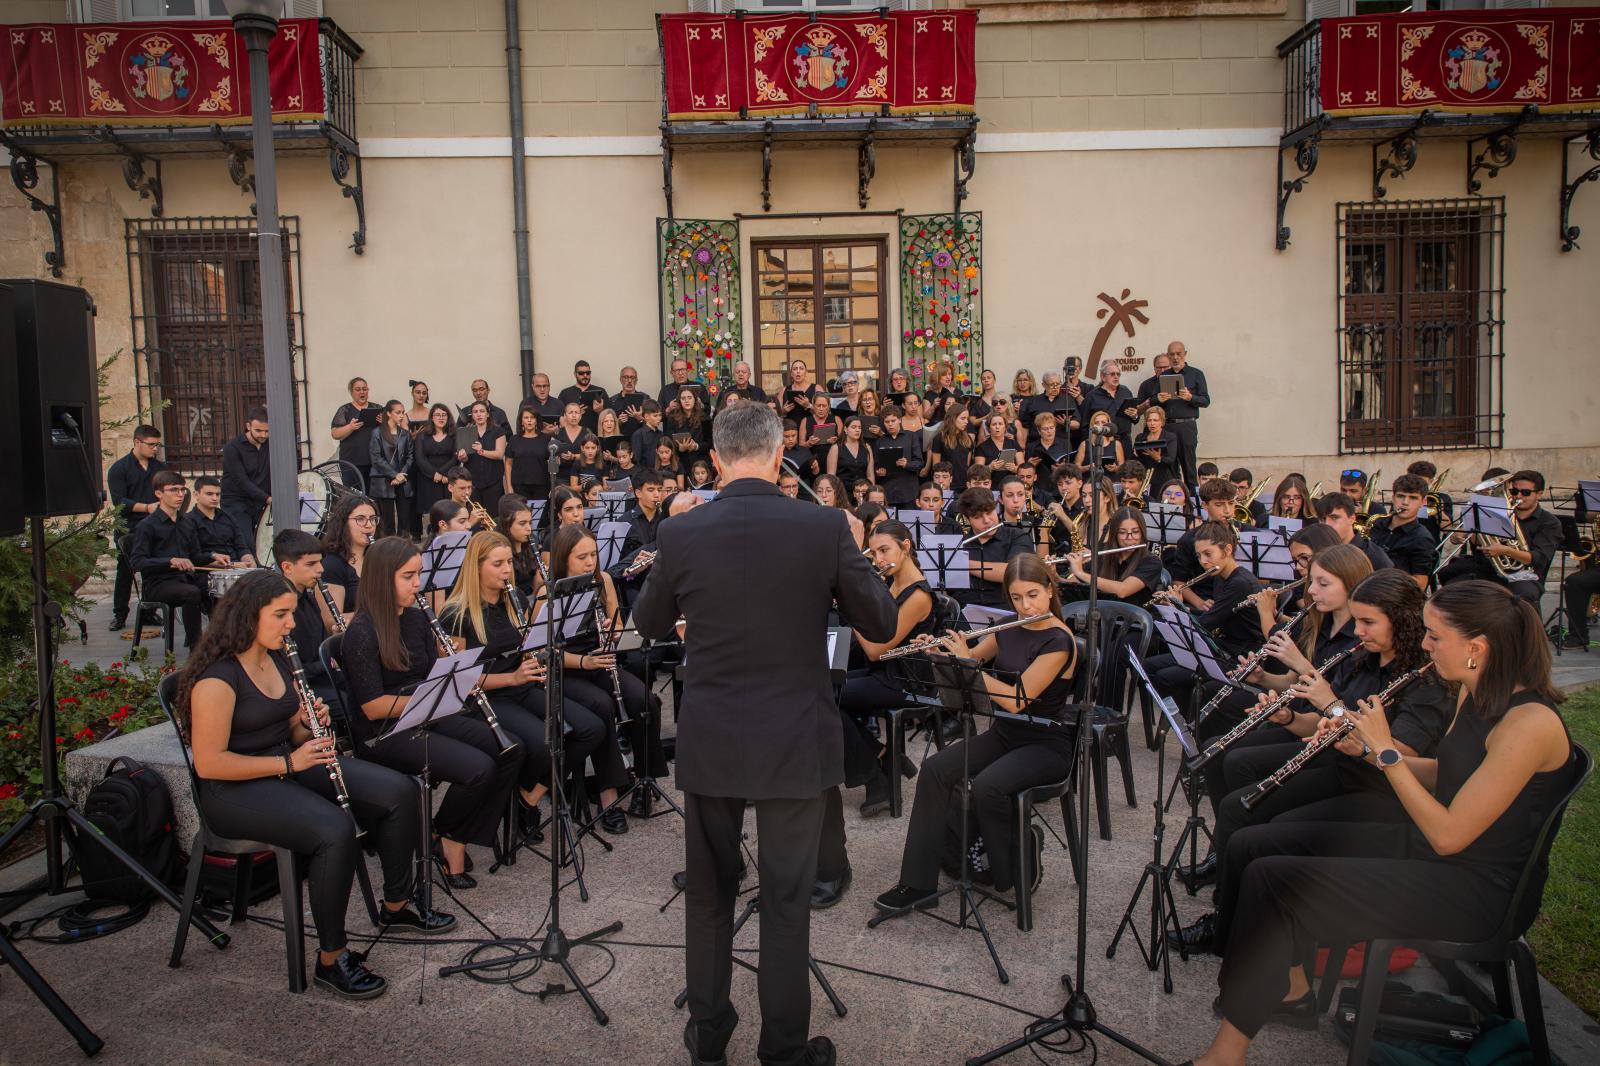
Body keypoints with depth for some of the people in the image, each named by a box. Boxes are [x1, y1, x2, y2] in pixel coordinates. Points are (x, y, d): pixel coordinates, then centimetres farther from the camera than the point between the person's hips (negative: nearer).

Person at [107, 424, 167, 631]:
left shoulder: (161, 468, 14)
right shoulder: (119, 469, 0)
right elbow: (119, 501, -10)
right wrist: (147, 507, -22)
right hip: (129, 529, -3)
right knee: (125, 572, 4)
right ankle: (119, 614, 15)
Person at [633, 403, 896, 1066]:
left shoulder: (681, 534, -8)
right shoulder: (824, 527, -13)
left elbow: (649, 625, 8)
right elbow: (882, 625, -3)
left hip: (708, 742, 2)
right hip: (795, 742, -1)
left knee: (709, 892, 19)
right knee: (786, 898, 12)